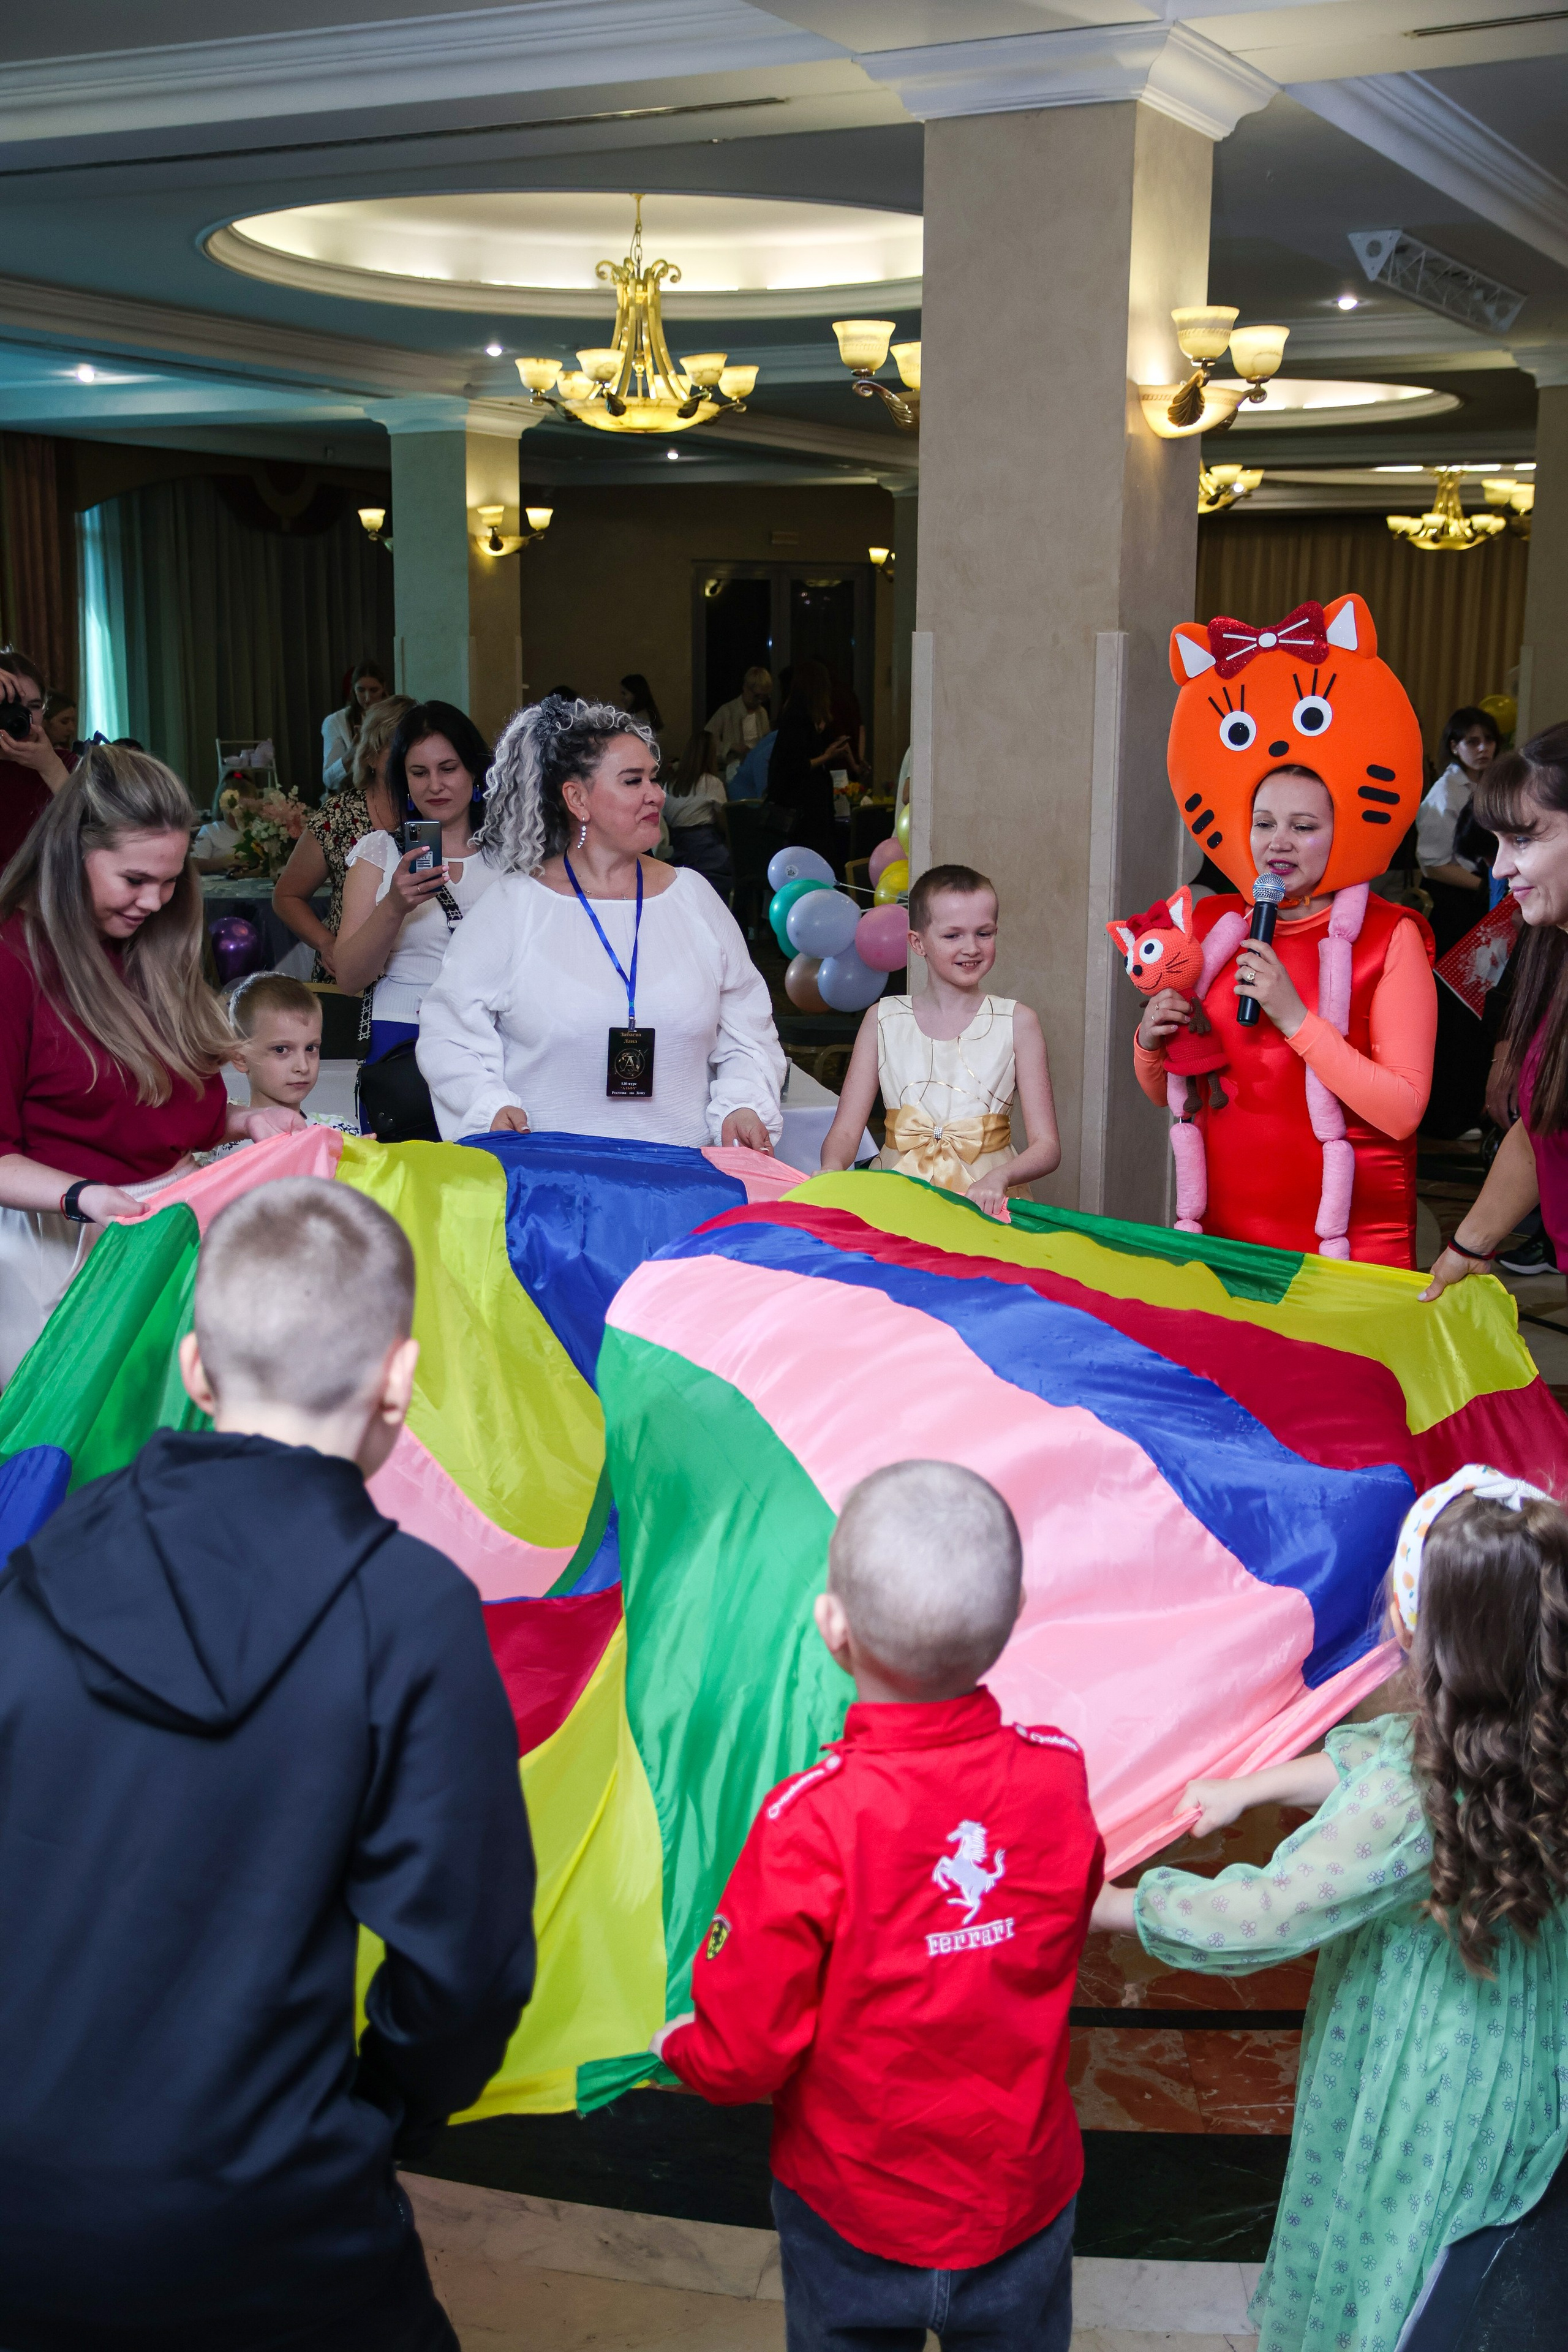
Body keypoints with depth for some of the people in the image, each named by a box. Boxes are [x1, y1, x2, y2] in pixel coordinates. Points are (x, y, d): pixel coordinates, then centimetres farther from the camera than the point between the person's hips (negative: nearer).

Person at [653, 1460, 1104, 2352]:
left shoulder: (809, 1824, -32)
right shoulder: (1058, 1772, -19)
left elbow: (740, 2059, -21)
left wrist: (675, 2045, 1)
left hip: (856, 2220, -2)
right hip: (1024, 2201, 3)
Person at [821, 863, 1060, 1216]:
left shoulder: (1017, 1022, 5)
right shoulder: (883, 1019, 9)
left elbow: (1046, 1147, -1)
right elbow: (845, 1131, 4)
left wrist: (999, 1177, -23)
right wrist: (830, 1173, -20)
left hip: (985, 1201, -1)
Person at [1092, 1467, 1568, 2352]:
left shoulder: (1411, 1800, -36)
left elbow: (1258, 1918, -29)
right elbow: (1374, 1753, 2)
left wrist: (1103, 1904, -16)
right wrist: (1248, 1789, 4)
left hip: (1425, 2098, -7)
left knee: (1371, 2263, 18)